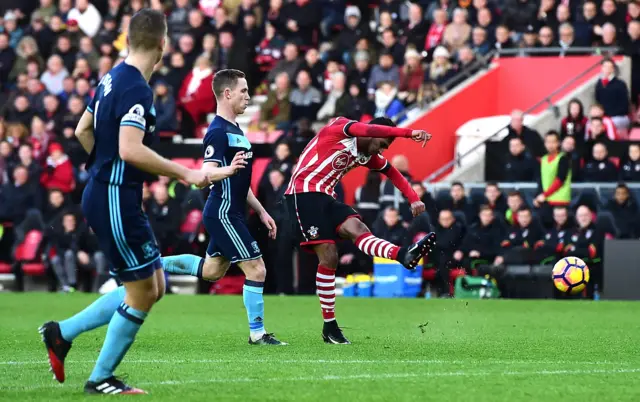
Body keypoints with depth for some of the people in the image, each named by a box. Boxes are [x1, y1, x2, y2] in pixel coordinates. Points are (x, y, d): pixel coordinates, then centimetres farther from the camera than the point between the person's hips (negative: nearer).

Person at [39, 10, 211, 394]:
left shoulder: (113, 78, 10)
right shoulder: (137, 88, -19)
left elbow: (83, 130, 21)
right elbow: (130, 149, -28)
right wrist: (185, 173, -22)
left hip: (106, 195, 10)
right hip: (116, 201, -10)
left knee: (154, 287, 13)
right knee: (142, 293, 0)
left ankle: (63, 333, 15)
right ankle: (101, 379, 10)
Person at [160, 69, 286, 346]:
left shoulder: (234, 130, 15)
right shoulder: (218, 132, -16)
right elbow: (207, 172, -28)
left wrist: (261, 211, 22)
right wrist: (228, 170, -50)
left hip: (229, 213, 10)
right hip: (223, 214, -10)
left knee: (211, 271, 19)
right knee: (256, 269, -9)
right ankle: (257, 333, -1)